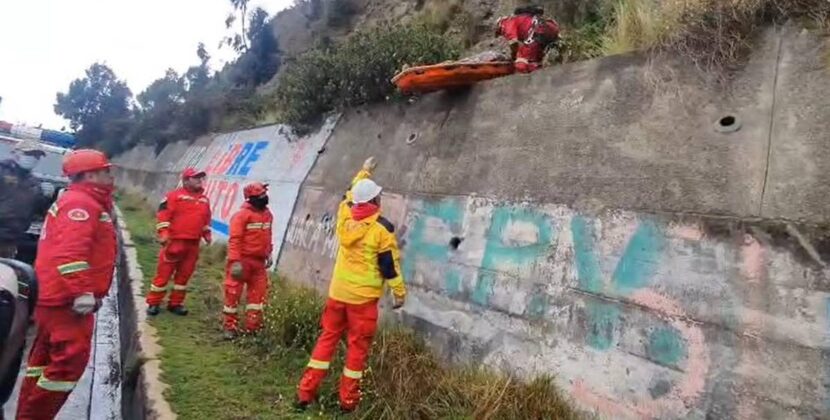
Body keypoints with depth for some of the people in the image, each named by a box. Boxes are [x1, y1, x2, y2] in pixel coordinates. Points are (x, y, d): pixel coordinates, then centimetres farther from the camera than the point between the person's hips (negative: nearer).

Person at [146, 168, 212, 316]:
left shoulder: (204, 199, 14)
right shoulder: (175, 195, -6)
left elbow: (206, 219, 22)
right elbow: (163, 214, -11)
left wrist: (207, 234, 13)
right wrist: (163, 233, -18)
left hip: (193, 244, 6)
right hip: (175, 241, -6)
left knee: (184, 274, 11)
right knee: (164, 273, 1)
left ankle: (175, 303, 23)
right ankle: (153, 303, 14)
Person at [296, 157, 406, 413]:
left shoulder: (345, 215, 0)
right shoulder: (382, 227, -14)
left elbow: (351, 194, 22)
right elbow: (389, 264, -11)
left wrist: (364, 171, 36)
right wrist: (399, 291, 0)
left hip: (338, 290, 5)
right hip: (364, 295, -5)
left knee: (328, 337, 15)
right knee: (358, 346, 6)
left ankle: (305, 393, 19)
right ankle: (348, 400, 15)